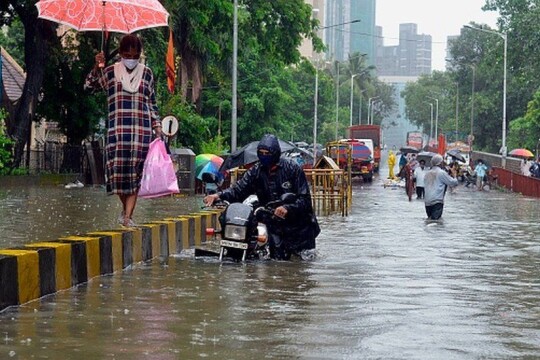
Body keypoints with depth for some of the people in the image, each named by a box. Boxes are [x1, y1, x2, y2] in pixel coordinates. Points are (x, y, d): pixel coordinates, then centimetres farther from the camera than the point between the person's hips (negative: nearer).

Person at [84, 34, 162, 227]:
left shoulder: (146, 73, 11)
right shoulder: (110, 72, 9)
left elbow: (152, 103, 15)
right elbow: (89, 86, 7)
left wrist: (157, 126, 9)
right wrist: (97, 68, -7)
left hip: (142, 129, 1)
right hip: (117, 129, 0)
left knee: (136, 170, -5)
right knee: (119, 168, -6)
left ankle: (128, 215, -5)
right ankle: (125, 208, 18)